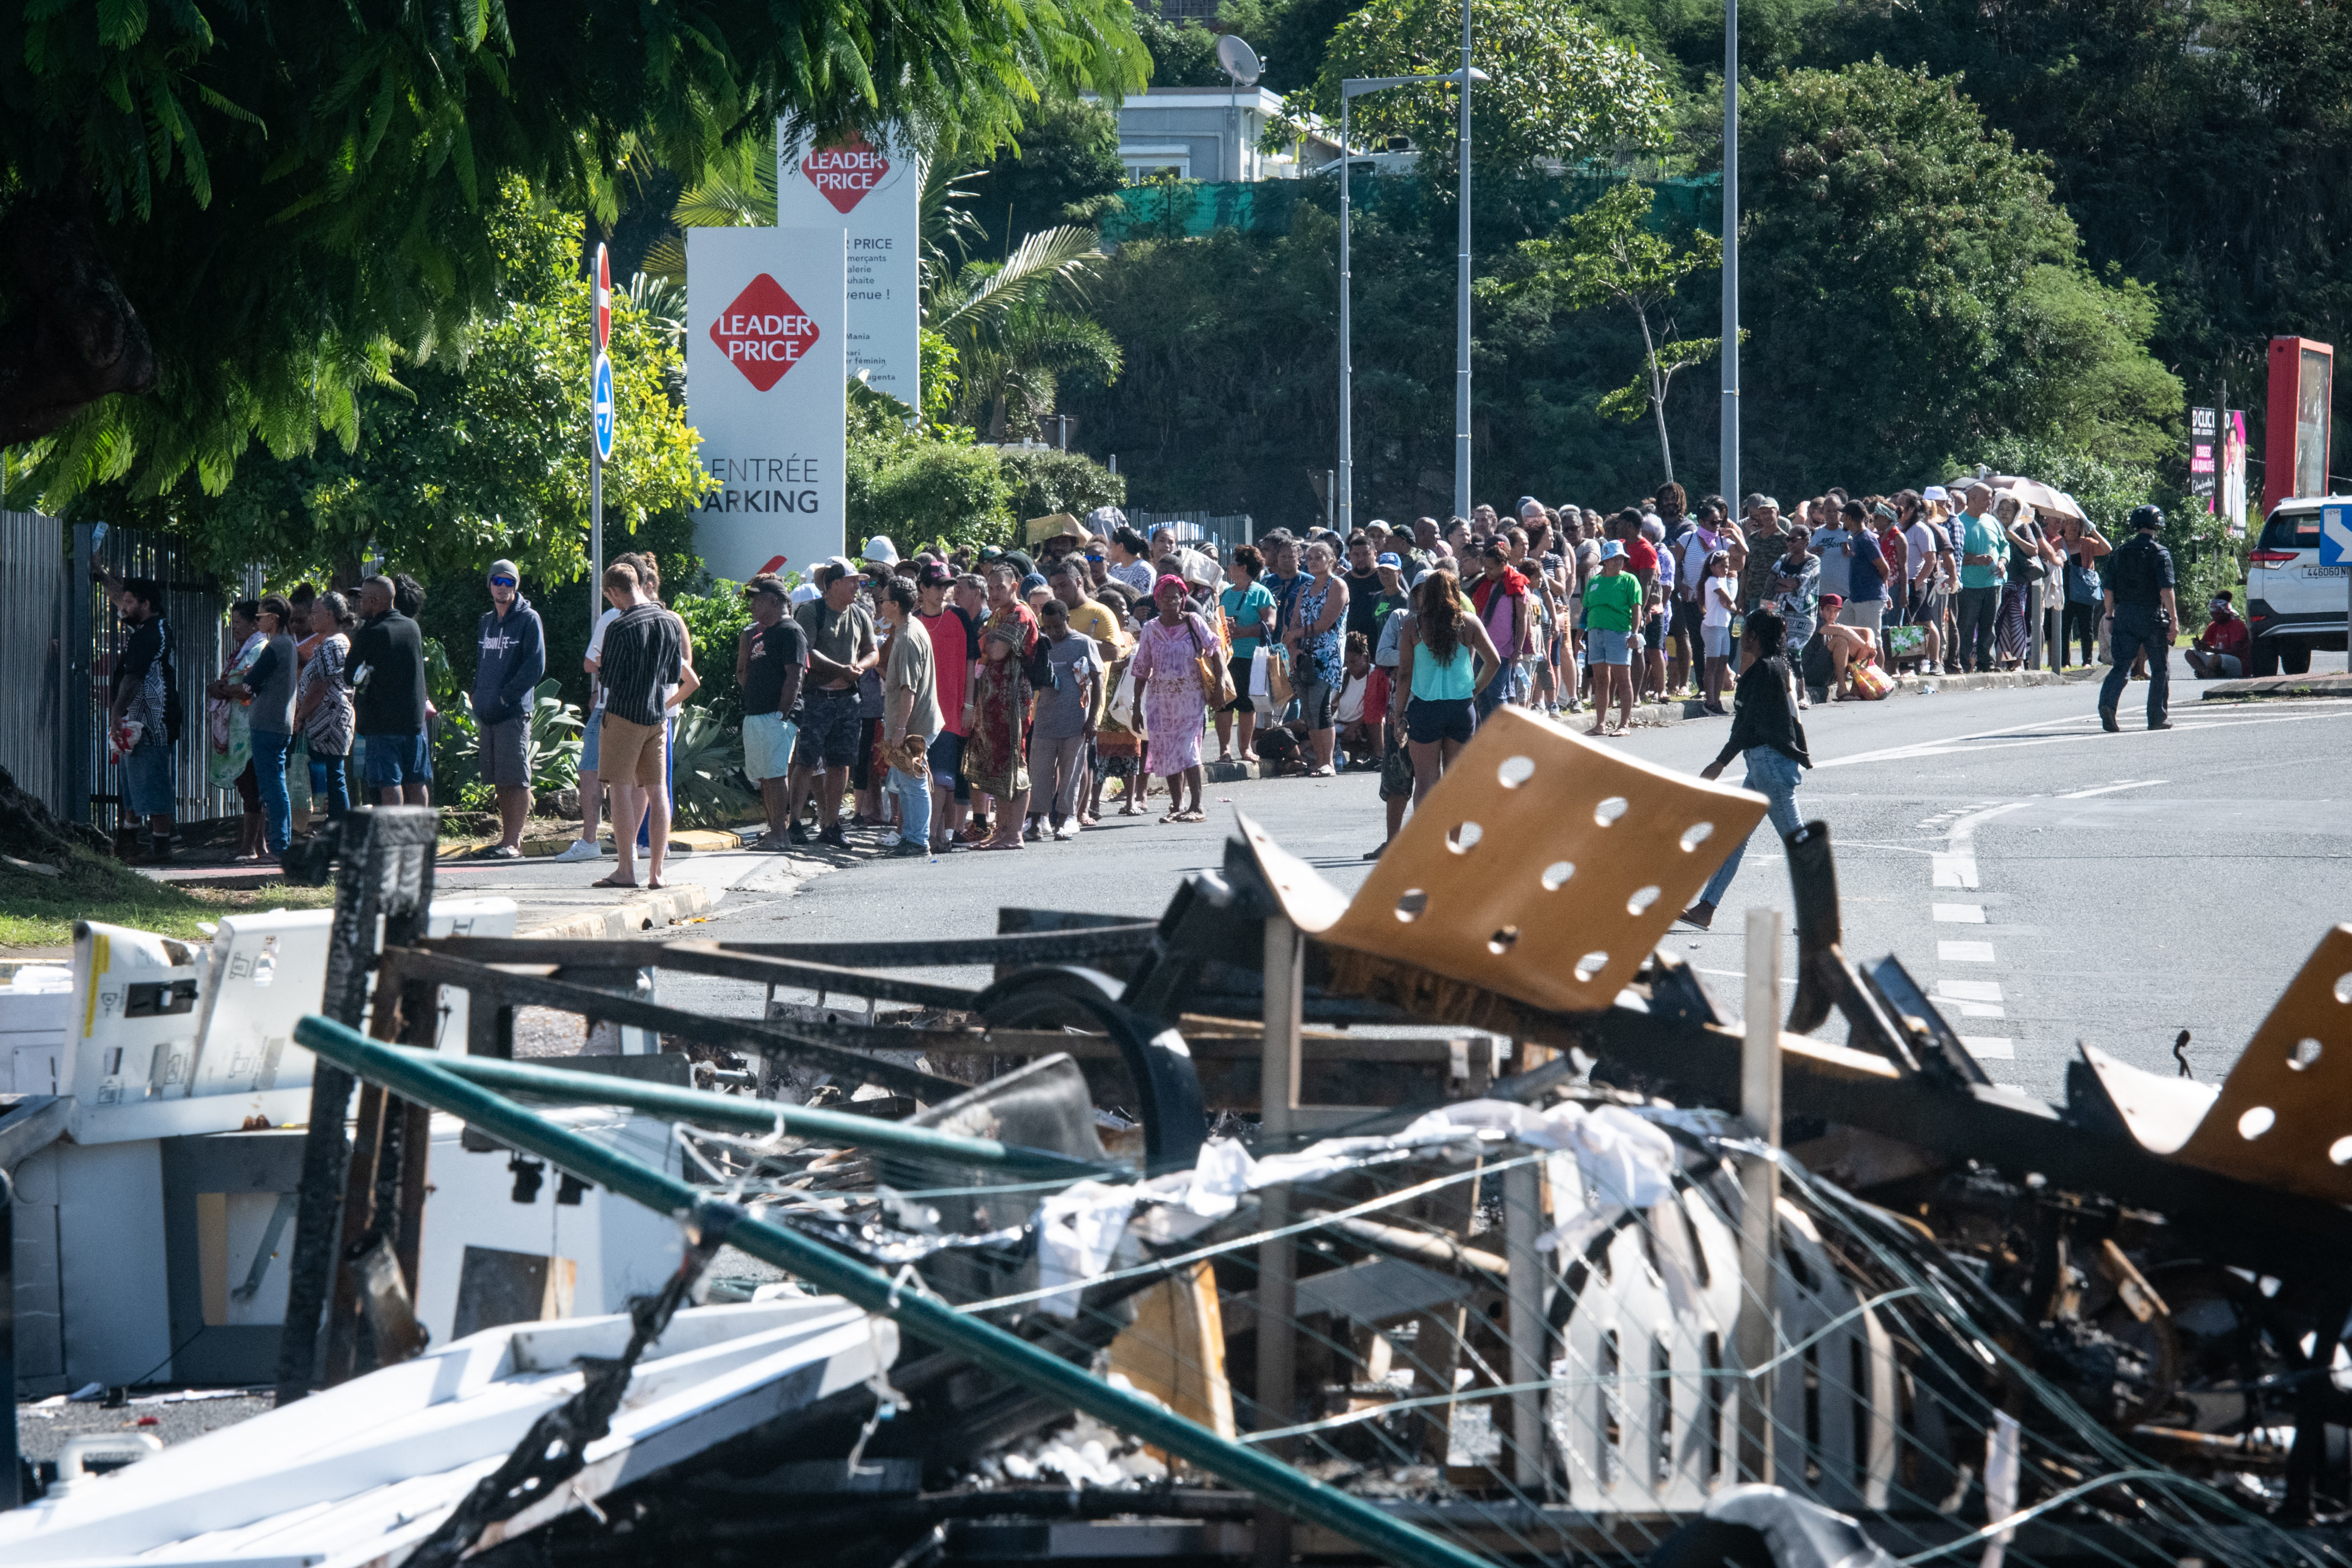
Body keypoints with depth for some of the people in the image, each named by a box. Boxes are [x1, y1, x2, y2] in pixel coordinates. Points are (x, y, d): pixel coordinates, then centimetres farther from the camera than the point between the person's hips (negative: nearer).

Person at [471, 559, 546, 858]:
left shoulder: (528, 620, -4)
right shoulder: (487, 621, 18)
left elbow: (535, 667, -11)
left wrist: (506, 696, -13)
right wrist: (478, 695, 11)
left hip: (514, 711, -7)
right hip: (487, 713, 7)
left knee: (516, 779, -8)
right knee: (500, 781, 9)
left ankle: (514, 843, -9)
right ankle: (508, 838, 15)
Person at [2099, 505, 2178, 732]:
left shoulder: (2121, 552, 8)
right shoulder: (2159, 553, -7)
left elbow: (2109, 591, 9)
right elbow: (2166, 590, -15)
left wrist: (2110, 617, 17)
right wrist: (2173, 618, -12)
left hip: (2124, 615, 4)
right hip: (2152, 616, -4)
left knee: (2121, 666, 1)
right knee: (2160, 669, 10)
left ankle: (2107, 703, -23)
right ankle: (2157, 718, 12)